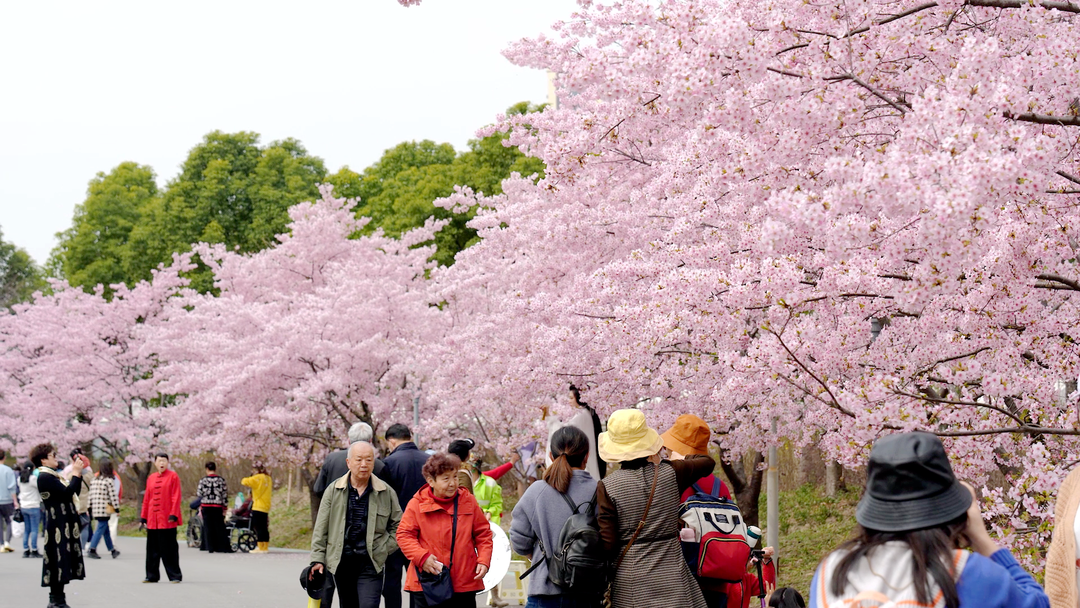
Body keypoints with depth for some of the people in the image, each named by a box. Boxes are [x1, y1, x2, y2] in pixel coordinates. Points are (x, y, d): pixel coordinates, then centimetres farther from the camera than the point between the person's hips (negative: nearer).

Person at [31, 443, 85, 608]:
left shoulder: (52, 475, 17)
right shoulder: (44, 477, -13)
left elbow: (74, 492, 19)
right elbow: (67, 492, -21)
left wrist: (77, 472, 12)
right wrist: (76, 473, -12)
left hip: (65, 524, 10)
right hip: (58, 525, -10)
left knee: (62, 563, 11)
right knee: (59, 562, -7)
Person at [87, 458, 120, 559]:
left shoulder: (94, 480, 12)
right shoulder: (109, 480, -10)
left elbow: (91, 495, 14)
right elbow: (113, 496, -11)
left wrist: (90, 508, 18)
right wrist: (117, 508, -3)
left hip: (95, 510, 7)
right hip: (105, 510, -7)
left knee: (106, 531, 16)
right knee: (100, 529, -6)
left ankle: (112, 550, 24)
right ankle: (92, 550, -12)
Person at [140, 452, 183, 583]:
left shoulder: (173, 476, -1)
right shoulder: (151, 478, 12)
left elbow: (176, 497, -6)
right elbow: (146, 499, 15)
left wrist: (173, 515, -14)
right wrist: (143, 518, 12)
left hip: (167, 520, -5)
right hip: (152, 521, 5)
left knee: (169, 549, -3)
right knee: (152, 549, 8)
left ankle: (175, 576, 4)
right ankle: (152, 576, 17)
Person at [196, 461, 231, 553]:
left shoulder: (203, 480, -4)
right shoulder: (221, 480, -2)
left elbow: (200, 494, -2)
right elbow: (225, 494, 1)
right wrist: (225, 508, 8)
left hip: (206, 506, -1)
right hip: (217, 507, 1)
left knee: (208, 527, 6)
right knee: (219, 528, 6)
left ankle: (211, 548, 4)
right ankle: (224, 547, 3)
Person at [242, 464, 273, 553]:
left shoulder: (258, 478, -11)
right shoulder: (268, 479, 13)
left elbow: (245, 482, -16)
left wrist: (244, 480, 8)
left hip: (258, 507, -8)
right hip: (266, 507, 8)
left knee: (258, 528, -5)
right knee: (264, 528, 11)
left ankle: (260, 548, -7)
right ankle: (266, 547, 13)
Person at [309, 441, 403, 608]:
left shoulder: (386, 492, 3)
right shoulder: (334, 490, 4)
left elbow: (398, 525, 13)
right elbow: (321, 528, 6)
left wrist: (385, 550, 2)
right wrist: (317, 559, 0)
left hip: (370, 564, -2)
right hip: (340, 563, 2)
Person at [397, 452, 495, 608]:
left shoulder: (468, 502, 4)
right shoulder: (417, 504, -4)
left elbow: (483, 534, 10)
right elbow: (404, 535, -2)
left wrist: (484, 560, -5)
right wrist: (422, 556, -17)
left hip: (464, 583, 2)